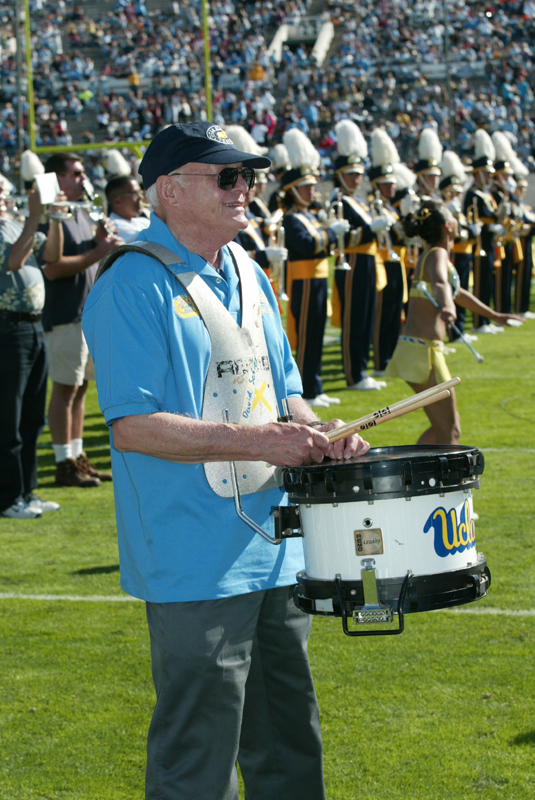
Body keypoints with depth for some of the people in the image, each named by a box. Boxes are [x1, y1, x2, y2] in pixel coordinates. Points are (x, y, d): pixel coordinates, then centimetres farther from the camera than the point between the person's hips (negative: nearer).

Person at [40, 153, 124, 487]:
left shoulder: (82, 213, 16)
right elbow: (52, 268, -22)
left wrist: (103, 243, 1)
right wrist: (98, 252, -20)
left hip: (91, 312, 9)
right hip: (66, 315, -9)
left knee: (80, 386, 13)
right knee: (65, 388, -4)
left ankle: (78, 456, 20)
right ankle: (65, 463, 1)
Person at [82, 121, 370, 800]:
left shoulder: (247, 274, 13)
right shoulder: (134, 285, -13)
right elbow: (131, 425, -20)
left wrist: (315, 433, 1)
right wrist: (255, 440, -23)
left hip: (277, 551, 8)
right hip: (196, 566, -8)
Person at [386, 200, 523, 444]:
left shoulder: (434, 255, 17)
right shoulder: (437, 254, -13)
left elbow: (457, 293, 34)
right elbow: (440, 283, -37)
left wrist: (494, 315, 45)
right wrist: (448, 307, -59)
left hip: (415, 349, 10)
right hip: (424, 351, -10)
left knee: (444, 427, 22)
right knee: (449, 433, -5)